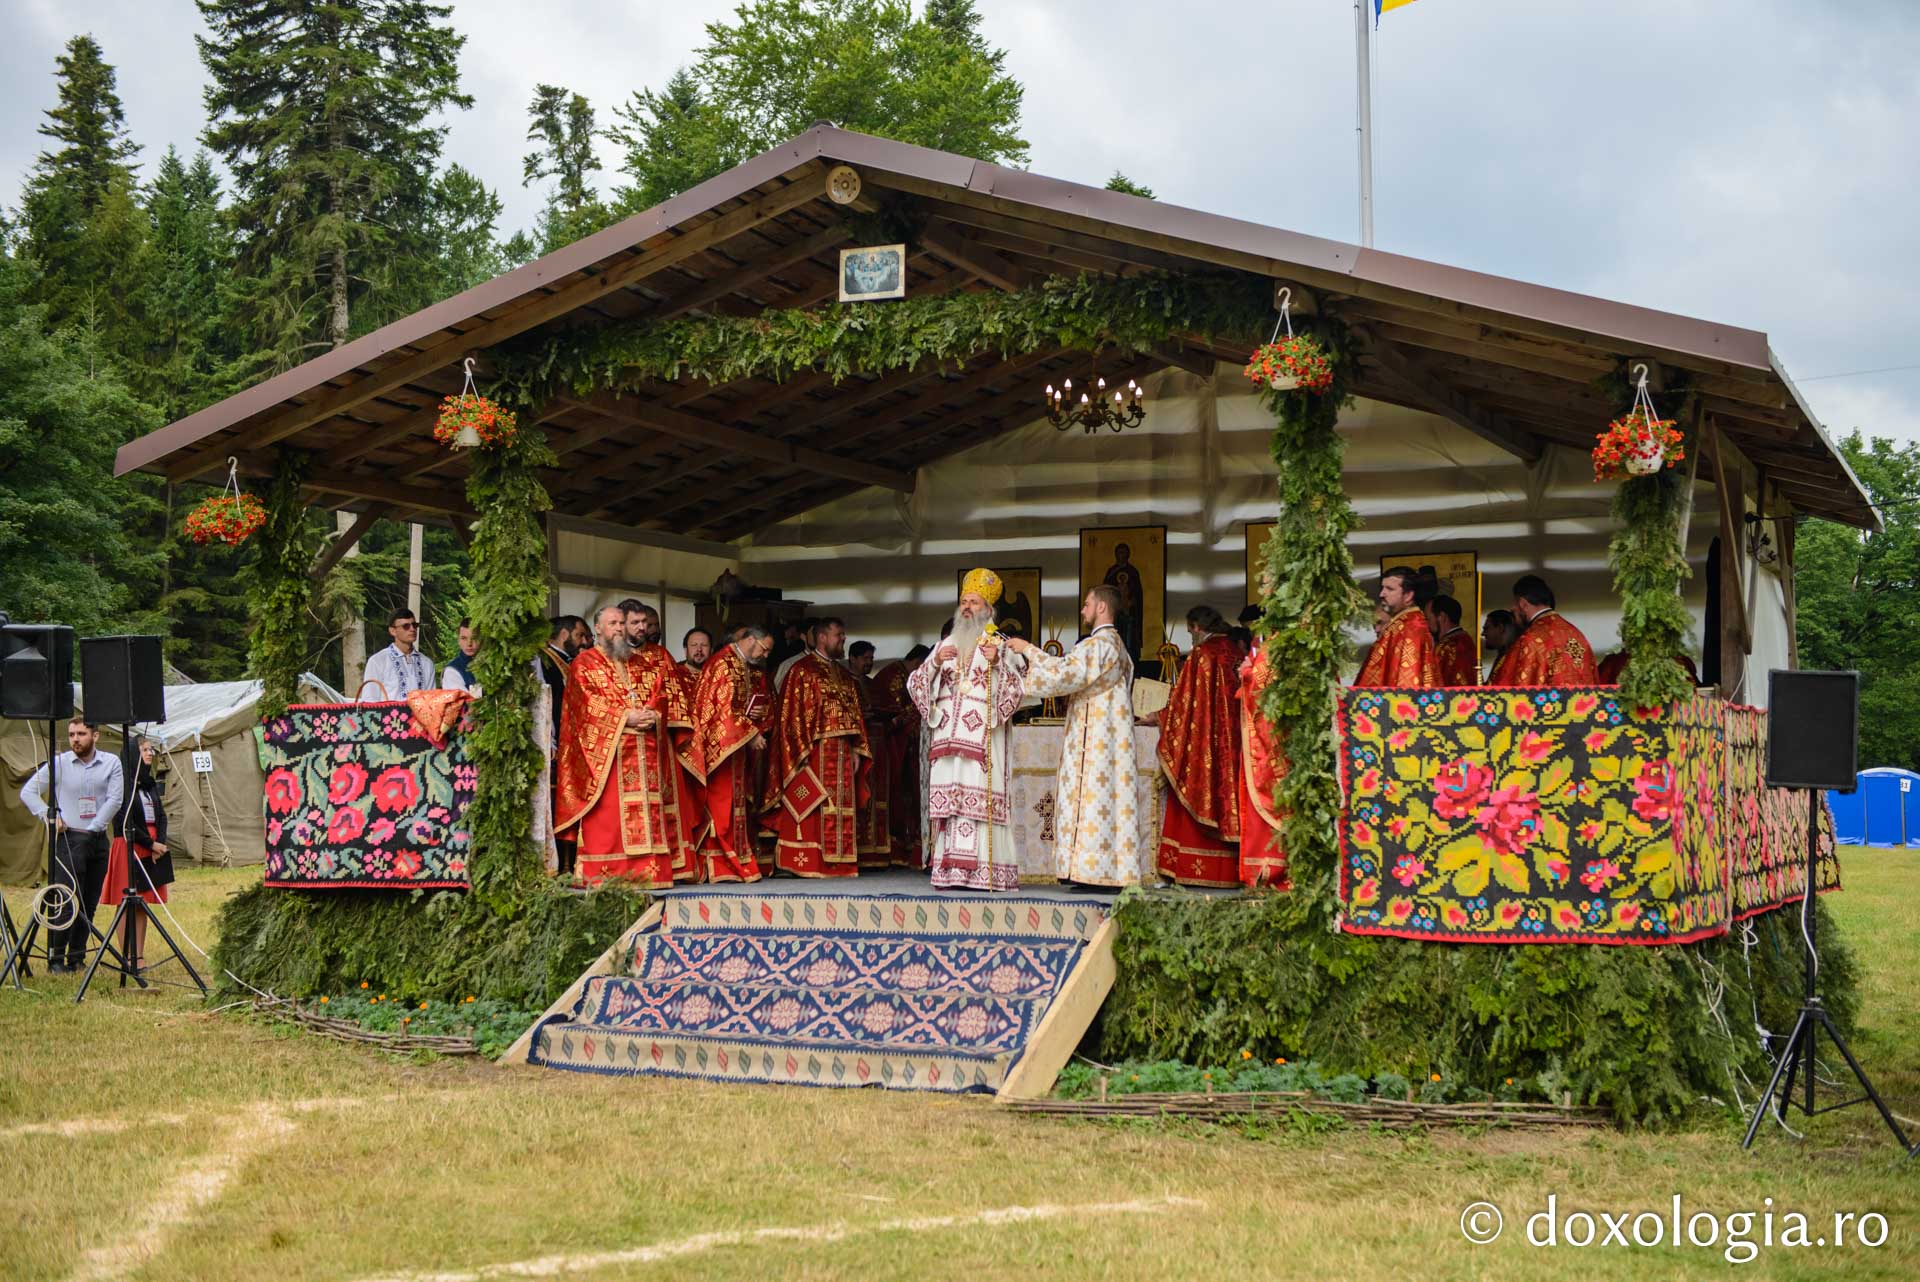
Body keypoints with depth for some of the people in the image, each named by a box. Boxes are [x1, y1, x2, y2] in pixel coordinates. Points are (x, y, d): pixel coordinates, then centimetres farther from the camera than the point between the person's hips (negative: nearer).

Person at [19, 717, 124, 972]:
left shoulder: (111, 763, 4)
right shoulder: (59, 763, 0)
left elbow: (115, 799, -3)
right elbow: (28, 791, 4)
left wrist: (94, 827, -9)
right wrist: (48, 816, -9)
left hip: (98, 840, 3)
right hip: (68, 839, -3)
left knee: (89, 904, 5)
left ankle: (77, 958, 13)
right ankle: (55, 958, -4)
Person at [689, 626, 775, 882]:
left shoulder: (755, 670, 16)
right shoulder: (722, 664, -11)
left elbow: (768, 703, 21)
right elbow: (723, 707, -17)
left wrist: (760, 713, -3)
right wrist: (751, 734, -16)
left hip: (746, 746, 8)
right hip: (724, 745, -8)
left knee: (742, 803, 7)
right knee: (723, 803, -9)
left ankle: (742, 863, 9)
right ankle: (720, 866, -9)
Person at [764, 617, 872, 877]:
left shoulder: (844, 675, 20)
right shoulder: (802, 670, -2)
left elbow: (855, 714, 20)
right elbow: (792, 712, -9)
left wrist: (856, 751, 10)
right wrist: (802, 750, -16)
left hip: (842, 754, 7)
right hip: (814, 752, -7)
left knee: (841, 811, 5)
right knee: (810, 810, -9)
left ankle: (836, 863, 8)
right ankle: (805, 863, -8)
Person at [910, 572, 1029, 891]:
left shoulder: (1001, 646, 8)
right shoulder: (947, 645, 19)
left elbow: (1016, 688, -2)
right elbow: (915, 684, 14)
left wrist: (997, 663, -17)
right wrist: (935, 662, -4)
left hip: (982, 740, -4)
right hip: (948, 738, 4)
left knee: (979, 801, -13)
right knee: (948, 801, -4)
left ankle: (981, 871, -15)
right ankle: (950, 872, -5)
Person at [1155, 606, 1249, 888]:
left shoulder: (1201, 654, -11)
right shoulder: (1238, 652, 8)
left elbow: (1184, 701, -8)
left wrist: (1159, 717, 8)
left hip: (1203, 742, -6)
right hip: (1234, 744, 6)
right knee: (1228, 795, 8)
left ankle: (1192, 866, -2)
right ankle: (1229, 870, 8)